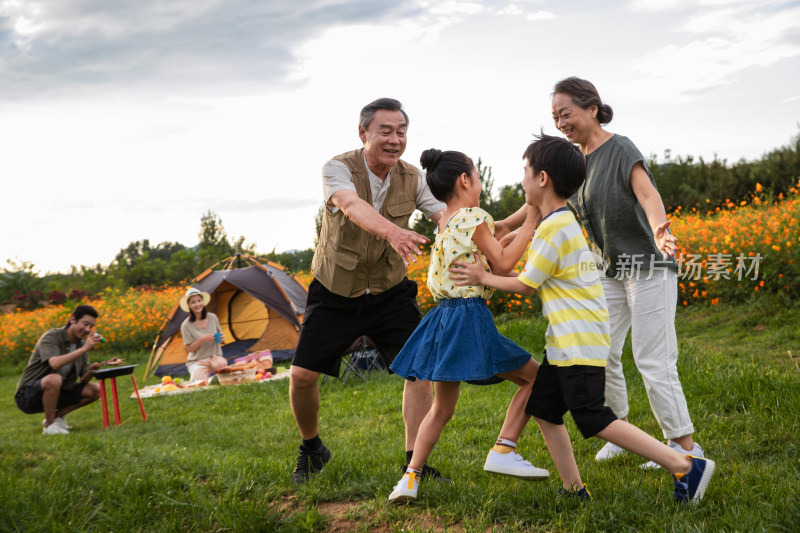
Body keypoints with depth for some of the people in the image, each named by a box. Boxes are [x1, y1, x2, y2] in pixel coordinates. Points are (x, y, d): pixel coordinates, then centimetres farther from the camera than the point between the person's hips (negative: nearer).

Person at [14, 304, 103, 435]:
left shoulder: (81, 344, 4)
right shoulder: (51, 337, -17)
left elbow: (83, 381, 5)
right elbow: (55, 363, -37)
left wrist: (90, 371, -18)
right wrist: (85, 349, -37)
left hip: (55, 393, 7)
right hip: (28, 395, -7)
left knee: (95, 390, -4)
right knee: (54, 379, -38)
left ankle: (56, 417, 6)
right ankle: (49, 425, -19)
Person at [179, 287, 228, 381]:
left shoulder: (213, 318, 1)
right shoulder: (186, 325, -8)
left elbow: (219, 337, 14)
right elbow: (189, 349, -8)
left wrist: (221, 338, -11)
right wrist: (202, 339, -24)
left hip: (214, 357, 1)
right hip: (196, 361, -1)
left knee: (222, 363, -38)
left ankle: (209, 365, -12)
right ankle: (195, 375, -4)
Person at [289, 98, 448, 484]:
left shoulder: (412, 178, -8)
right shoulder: (338, 169, -20)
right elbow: (353, 206, -42)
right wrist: (393, 231, -63)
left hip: (389, 293, 2)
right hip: (335, 294, -2)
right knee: (301, 375, -4)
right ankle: (312, 449, 24)